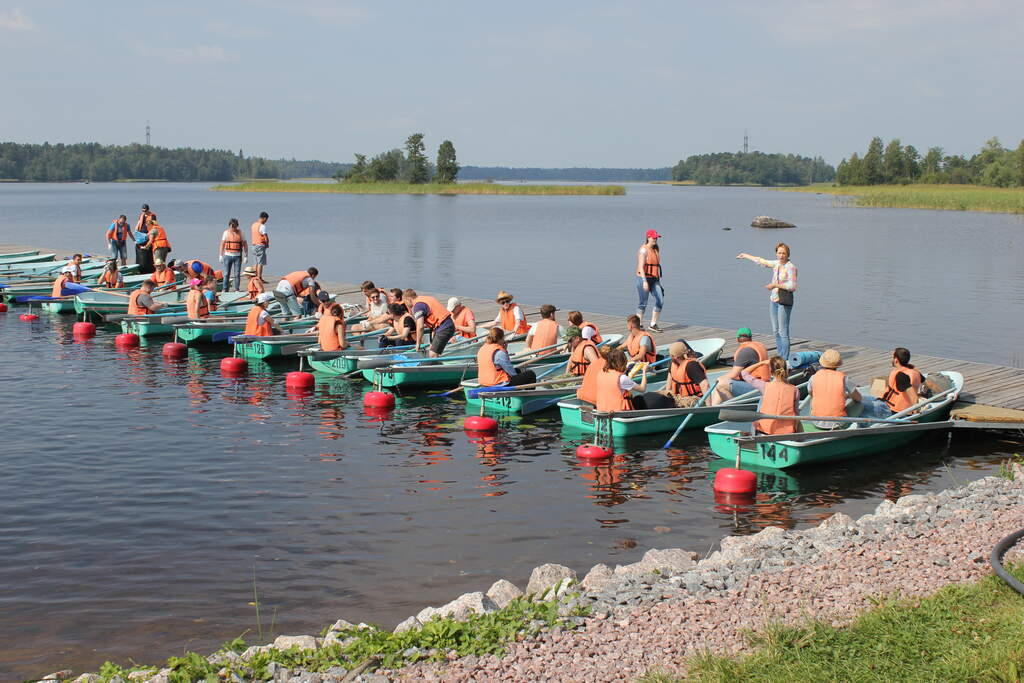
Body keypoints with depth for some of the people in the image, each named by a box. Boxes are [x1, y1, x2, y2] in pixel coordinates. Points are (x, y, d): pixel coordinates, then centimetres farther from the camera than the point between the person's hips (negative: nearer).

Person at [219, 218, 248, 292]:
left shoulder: (240, 233, 5)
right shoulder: (226, 232, 6)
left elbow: (245, 244, 5)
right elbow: (222, 244, 9)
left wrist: (246, 256, -1)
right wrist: (221, 256, 4)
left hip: (237, 256, -1)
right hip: (228, 255, 1)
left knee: (237, 274, -2)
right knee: (226, 274, 1)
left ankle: (237, 289, 4)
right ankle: (225, 289, 7)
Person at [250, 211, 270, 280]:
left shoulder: (253, 224, 11)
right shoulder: (262, 226, -15)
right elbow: (265, 237, -16)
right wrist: (267, 244, 1)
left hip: (254, 244, 8)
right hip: (261, 245, -8)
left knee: (256, 263, 11)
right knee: (260, 263, -5)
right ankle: (259, 278, -6)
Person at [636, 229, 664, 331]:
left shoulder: (656, 249, 14)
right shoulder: (643, 250, -12)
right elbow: (641, 266, -19)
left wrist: (659, 279, 18)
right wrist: (644, 281, -26)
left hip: (654, 279, 7)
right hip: (644, 278, -7)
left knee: (660, 301, -2)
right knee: (643, 303, -1)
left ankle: (653, 324, 7)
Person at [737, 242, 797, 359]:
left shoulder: (790, 267, -11)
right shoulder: (776, 264, 11)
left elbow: (792, 287, -16)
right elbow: (762, 261, 27)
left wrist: (775, 285, -14)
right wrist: (746, 256, 38)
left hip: (784, 302, -8)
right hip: (773, 300, 8)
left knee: (783, 332, -10)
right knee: (776, 331, 9)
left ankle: (785, 359, -7)